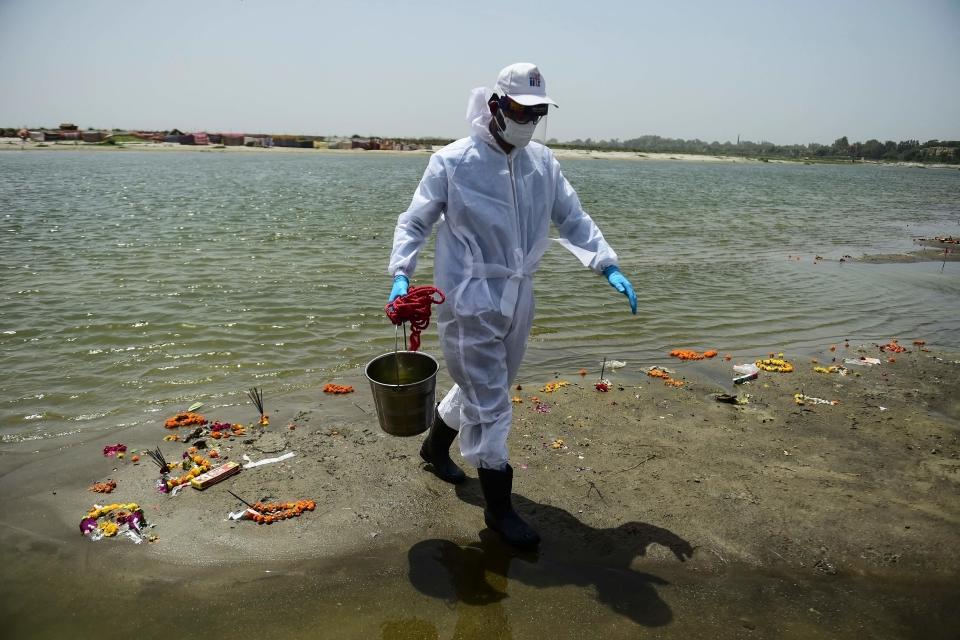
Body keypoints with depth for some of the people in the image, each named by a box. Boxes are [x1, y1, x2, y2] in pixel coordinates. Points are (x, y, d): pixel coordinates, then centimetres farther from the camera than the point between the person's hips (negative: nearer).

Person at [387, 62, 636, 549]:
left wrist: (609, 267, 0)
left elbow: (573, 218, 10)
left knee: (484, 388, 20)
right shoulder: (452, 162, -9)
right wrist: (401, 275, -18)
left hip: (518, 299, 6)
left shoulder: (542, 162, 6)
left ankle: (435, 446, 47)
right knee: (490, 403, -1)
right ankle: (499, 507, 16)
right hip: (470, 301, -6)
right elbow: (414, 222, -3)